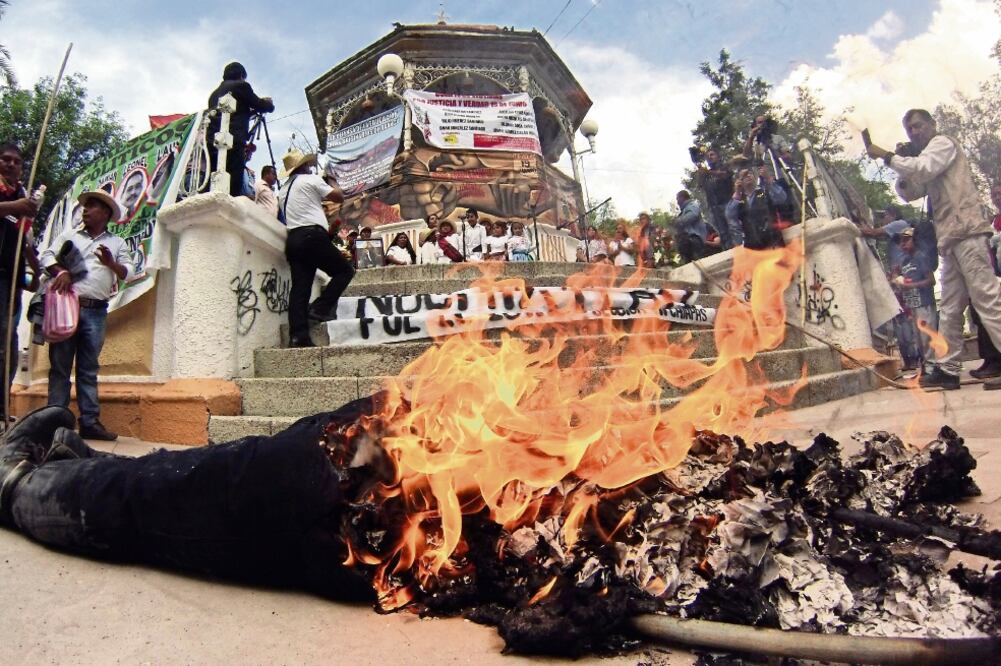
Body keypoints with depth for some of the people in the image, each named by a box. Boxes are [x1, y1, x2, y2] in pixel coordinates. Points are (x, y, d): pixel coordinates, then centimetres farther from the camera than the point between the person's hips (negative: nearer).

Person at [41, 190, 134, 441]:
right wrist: (61, 271, -12)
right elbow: (47, 256, 7)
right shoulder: (68, 235, 16)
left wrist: (110, 263, -12)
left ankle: (90, 422, 1)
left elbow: (129, 272, 7)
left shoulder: (117, 243, 14)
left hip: (96, 311, 0)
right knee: (59, 365, -1)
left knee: (89, 369, 2)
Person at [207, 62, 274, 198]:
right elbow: (262, 106, 14)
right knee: (233, 190, -16)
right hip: (233, 143, -6)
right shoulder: (241, 85, 10)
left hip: (212, 143, 7)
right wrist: (268, 103, 35)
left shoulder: (215, 92, 29)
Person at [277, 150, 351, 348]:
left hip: (293, 239, 7)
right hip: (312, 235, -7)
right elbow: (339, 197, 4)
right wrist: (331, 184, 25)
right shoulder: (311, 180, 4)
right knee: (345, 270, 5)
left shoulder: (283, 190, 25)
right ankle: (320, 307, -9)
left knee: (299, 287, 0)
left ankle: (298, 336, -9)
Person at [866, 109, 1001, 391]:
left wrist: (887, 156, -9)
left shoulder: (943, 142, 2)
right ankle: (947, 368, 8)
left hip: (966, 231, -9)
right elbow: (908, 193, 24)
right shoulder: (926, 158, 26)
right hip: (951, 239, 9)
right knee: (950, 308, 6)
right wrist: (901, 166, 9)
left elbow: (923, 167, -18)